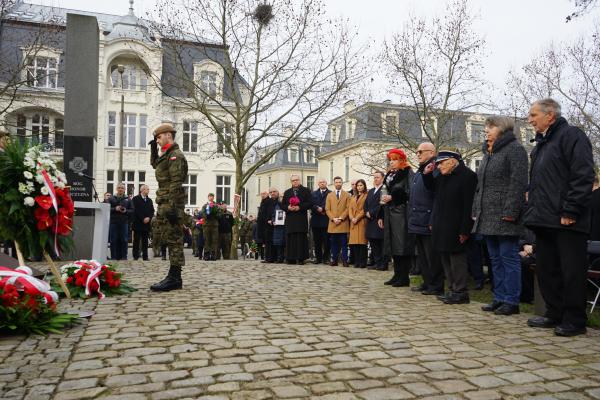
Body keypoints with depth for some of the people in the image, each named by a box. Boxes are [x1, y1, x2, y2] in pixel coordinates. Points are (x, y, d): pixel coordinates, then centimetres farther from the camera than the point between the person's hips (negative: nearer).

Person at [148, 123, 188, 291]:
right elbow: (154, 164, 41)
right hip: (164, 203, 10)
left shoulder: (176, 155, -11)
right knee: (168, 238, 11)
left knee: (173, 239, -9)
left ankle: (174, 278, -6)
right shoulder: (166, 155, 20)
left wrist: (172, 206, -24)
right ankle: (174, 277, 16)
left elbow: (176, 184, -19)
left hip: (171, 202, -10)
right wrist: (153, 149, 27)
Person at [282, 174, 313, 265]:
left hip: (301, 219, -3)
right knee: (290, 238, 0)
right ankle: (291, 258, 3)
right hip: (290, 219, 3)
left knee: (301, 239, -5)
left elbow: (310, 203, -2)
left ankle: (301, 258, -3)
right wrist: (288, 207, -7)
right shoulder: (287, 192, 18)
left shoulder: (306, 191, 7)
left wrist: (300, 207, -14)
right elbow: (282, 205, 15)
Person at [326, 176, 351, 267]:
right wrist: (333, 218, -7)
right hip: (332, 223, 2)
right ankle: (334, 260, 7)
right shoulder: (329, 195, 14)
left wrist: (341, 218, -10)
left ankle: (345, 260, 2)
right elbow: (327, 209, 7)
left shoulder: (347, 195, 8)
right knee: (334, 243, 3)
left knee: (344, 243, -1)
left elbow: (348, 208, 0)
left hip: (343, 223, -2)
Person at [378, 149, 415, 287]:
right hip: (390, 215, 8)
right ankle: (397, 275, 18)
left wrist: (392, 197, -16)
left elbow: (409, 193, -15)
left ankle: (404, 277, 1)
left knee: (402, 246, -5)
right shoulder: (389, 175, 18)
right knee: (393, 246, 10)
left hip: (401, 215, -8)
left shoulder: (407, 173, -5)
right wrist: (381, 215, 14)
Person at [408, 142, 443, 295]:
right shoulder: (418, 172, 19)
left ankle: (436, 286, 8)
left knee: (432, 256, -2)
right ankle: (427, 282, 25)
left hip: (428, 223, -10)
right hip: (417, 223, 10)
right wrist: (412, 219, 19)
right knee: (422, 255, 15)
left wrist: (433, 221, -23)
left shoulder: (436, 171, -11)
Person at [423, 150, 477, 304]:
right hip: (442, 227, 9)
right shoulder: (443, 177, 13)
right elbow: (431, 187, 30)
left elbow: (469, 205, -17)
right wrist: (427, 174, 9)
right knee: (445, 258, 13)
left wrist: (464, 230, -20)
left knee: (457, 258, -3)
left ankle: (460, 293, 6)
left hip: (455, 229, -9)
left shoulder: (467, 176, -12)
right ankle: (452, 290, 23)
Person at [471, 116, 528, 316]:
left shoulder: (514, 149, -6)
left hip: (504, 216, -9)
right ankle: (499, 298, 20)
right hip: (488, 217, 9)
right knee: (495, 259, 12)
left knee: (508, 257, -3)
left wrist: (510, 211, -21)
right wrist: (476, 210, 16)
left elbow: (518, 182, -15)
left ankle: (511, 301, 5)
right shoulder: (488, 153, 20)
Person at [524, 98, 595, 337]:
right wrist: (533, 212, 15)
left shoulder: (571, 135, -5)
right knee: (546, 270, 12)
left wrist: (570, 211, -19)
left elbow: (583, 176, -15)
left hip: (566, 221, -9)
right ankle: (555, 315, 22)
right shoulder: (541, 144, 22)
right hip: (544, 220, 9)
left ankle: (574, 321, 8)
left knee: (572, 272, -1)